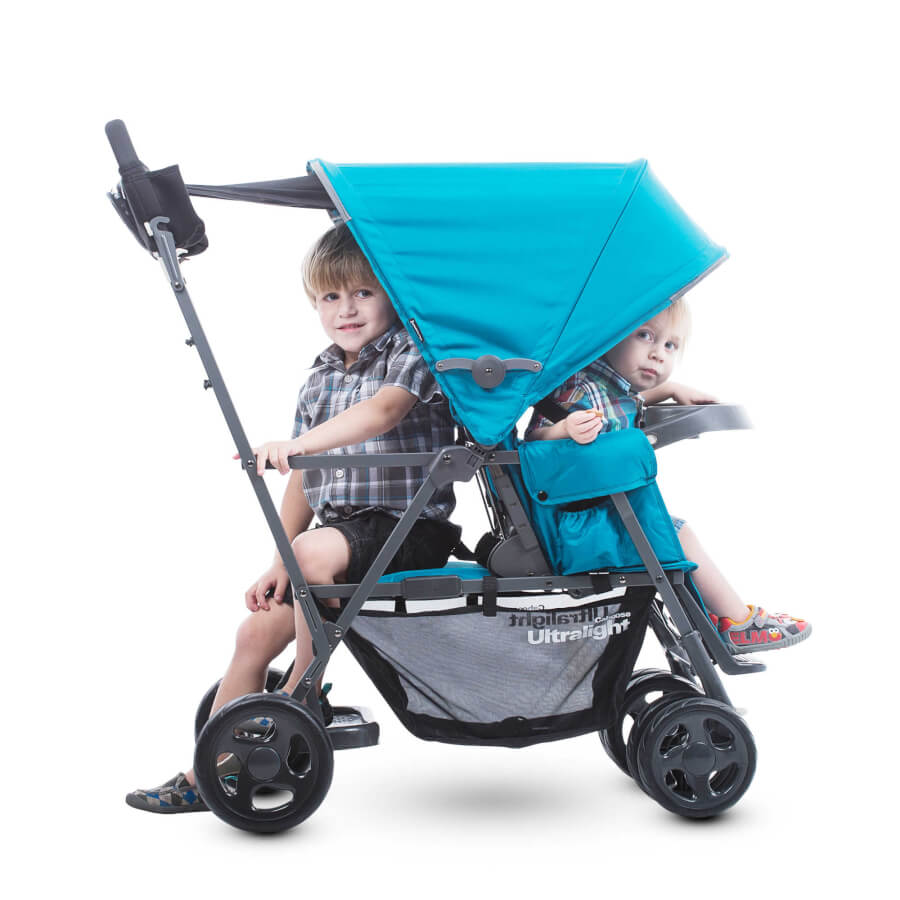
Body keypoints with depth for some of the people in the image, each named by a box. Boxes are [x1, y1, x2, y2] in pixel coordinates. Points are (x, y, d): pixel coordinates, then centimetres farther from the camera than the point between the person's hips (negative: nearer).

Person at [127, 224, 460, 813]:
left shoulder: (411, 352, -8)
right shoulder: (321, 379, 13)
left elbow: (383, 411, -30)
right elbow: (306, 479, 15)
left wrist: (299, 443, -44)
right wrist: (279, 564, 10)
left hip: (408, 528, -7)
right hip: (339, 528, 7)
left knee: (317, 549, -34)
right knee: (257, 632, 0)